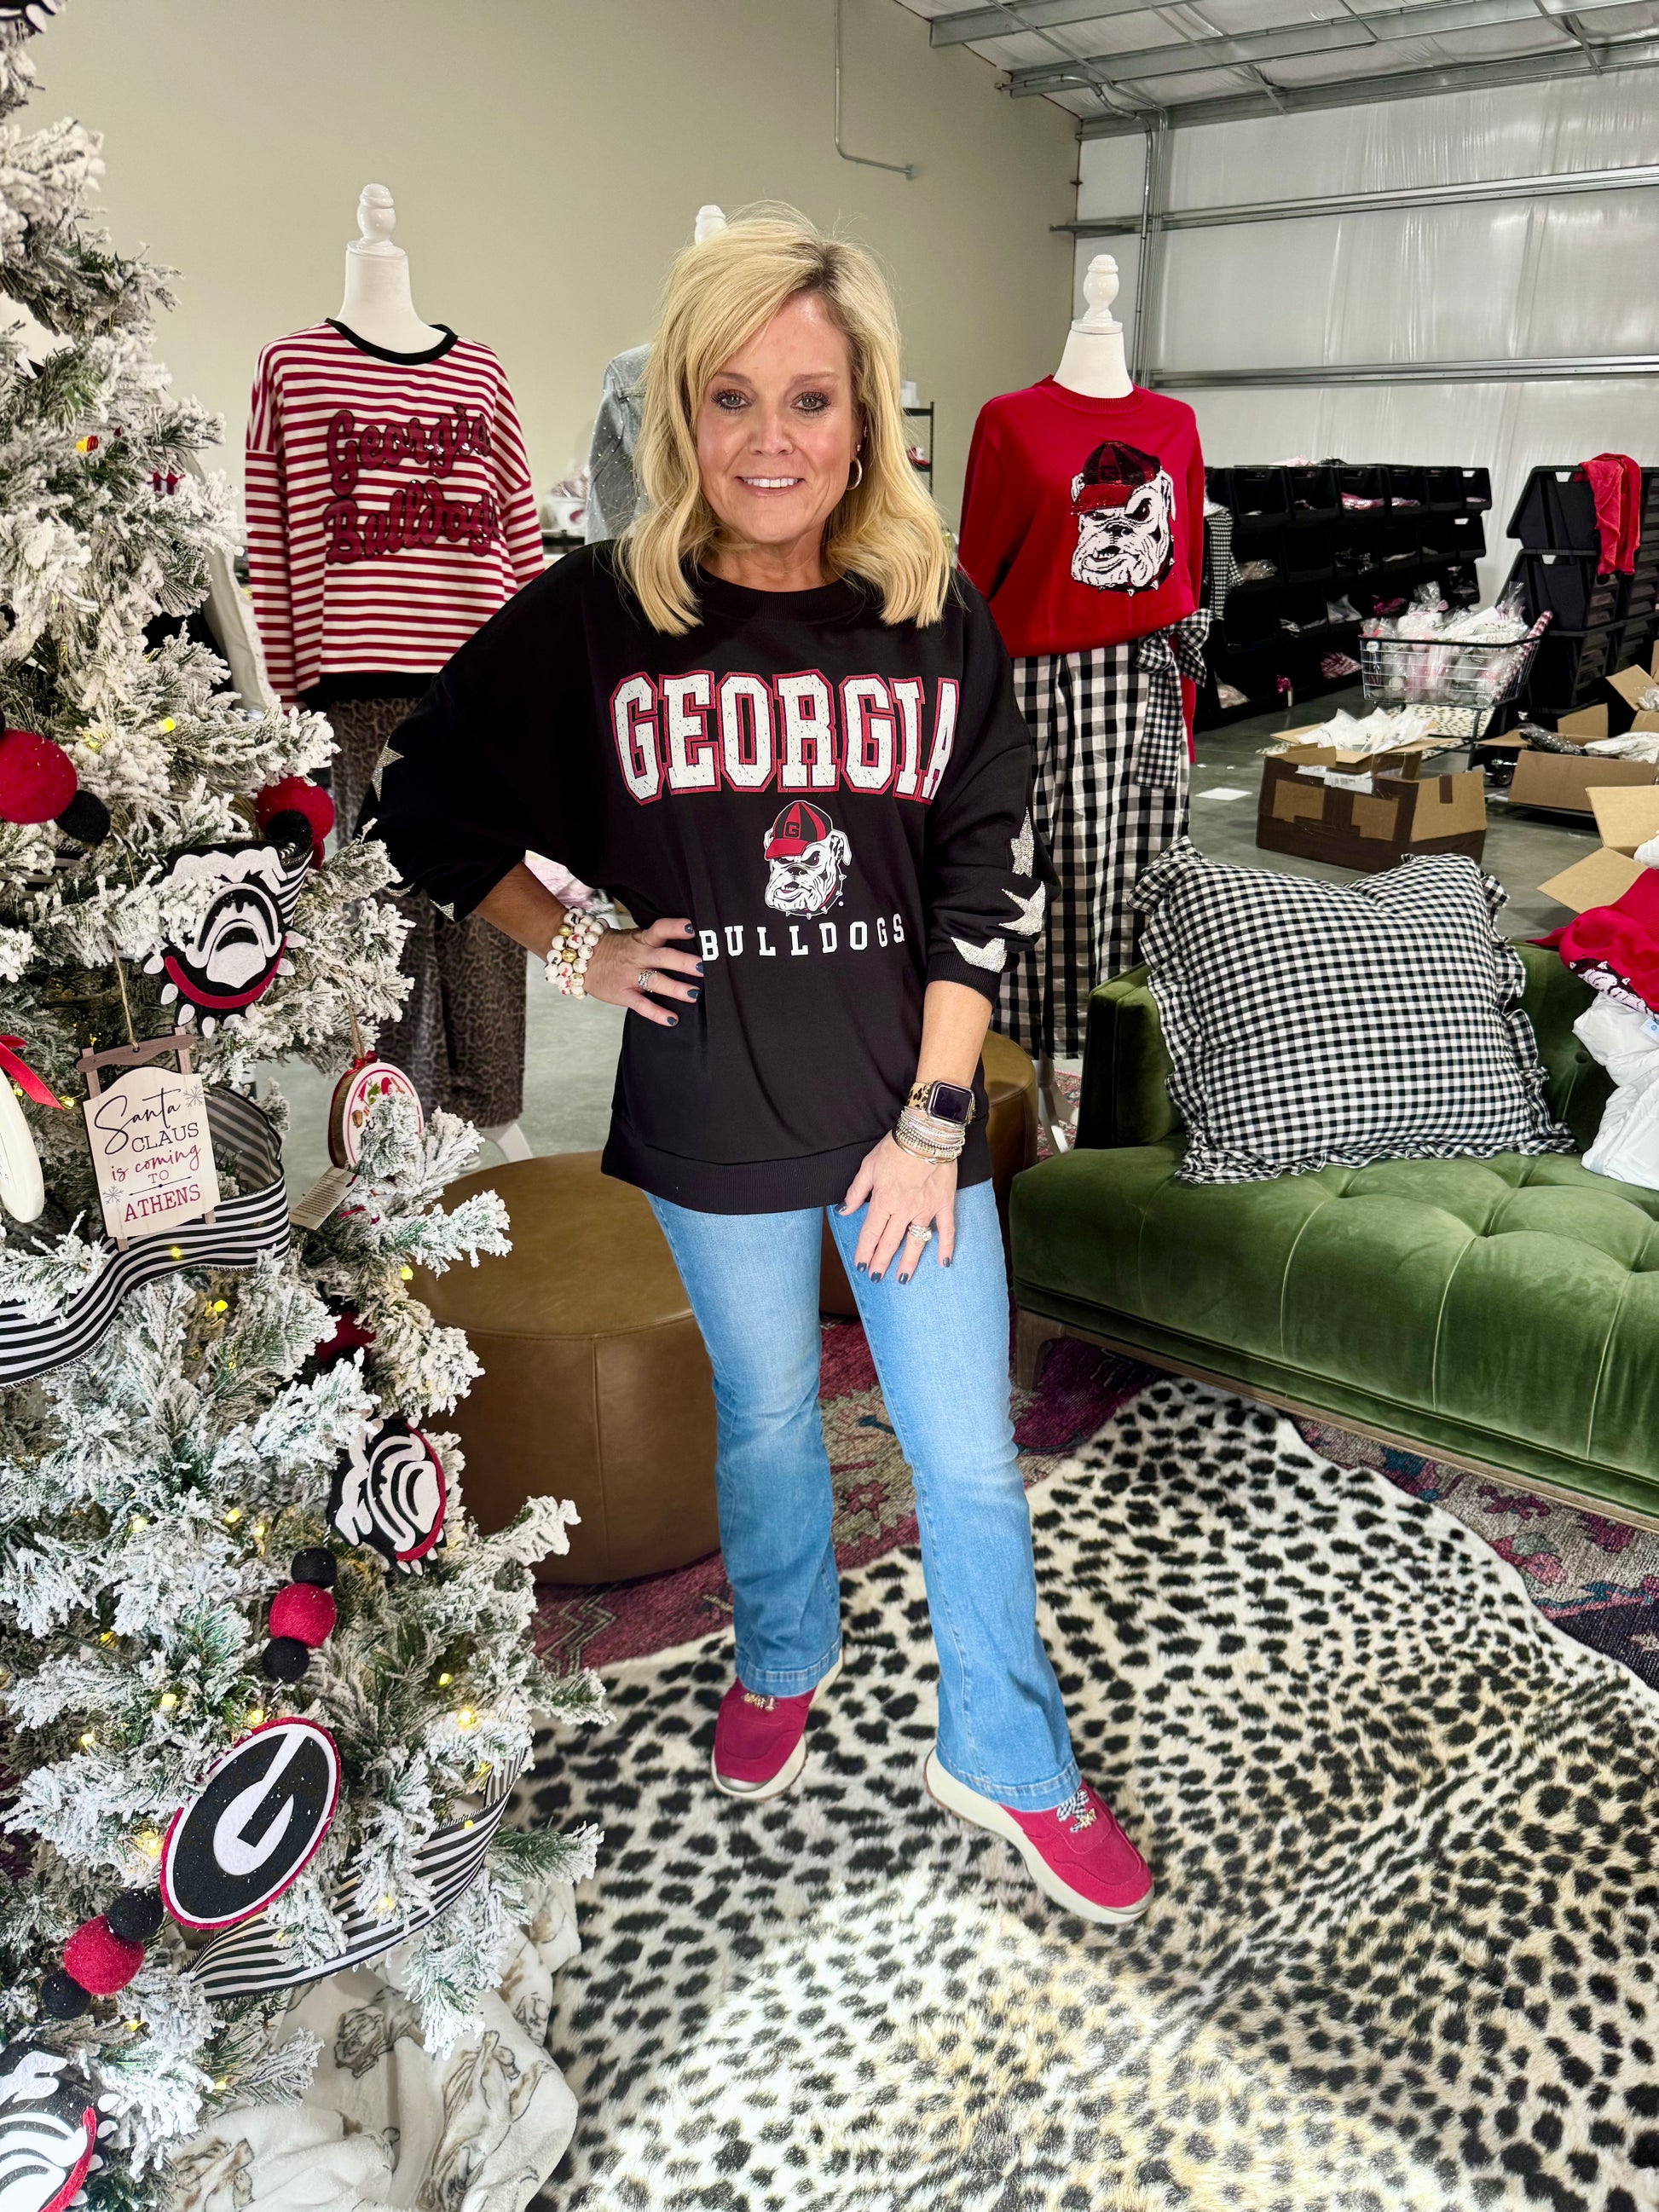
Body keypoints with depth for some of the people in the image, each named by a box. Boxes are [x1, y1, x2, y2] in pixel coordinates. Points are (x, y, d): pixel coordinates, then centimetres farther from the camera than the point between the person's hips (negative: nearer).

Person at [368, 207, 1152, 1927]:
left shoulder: (938, 622, -4)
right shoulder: (594, 618, -8)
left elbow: (989, 882, -3)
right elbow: (424, 802, 3)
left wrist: (932, 1117, -7)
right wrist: (574, 948, -3)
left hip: (910, 1111, 1)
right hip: (716, 1123, 0)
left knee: (970, 1453, 9)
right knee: (766, 1415, 20)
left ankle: (1006, 1758, 33)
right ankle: (782, 1658, 49)